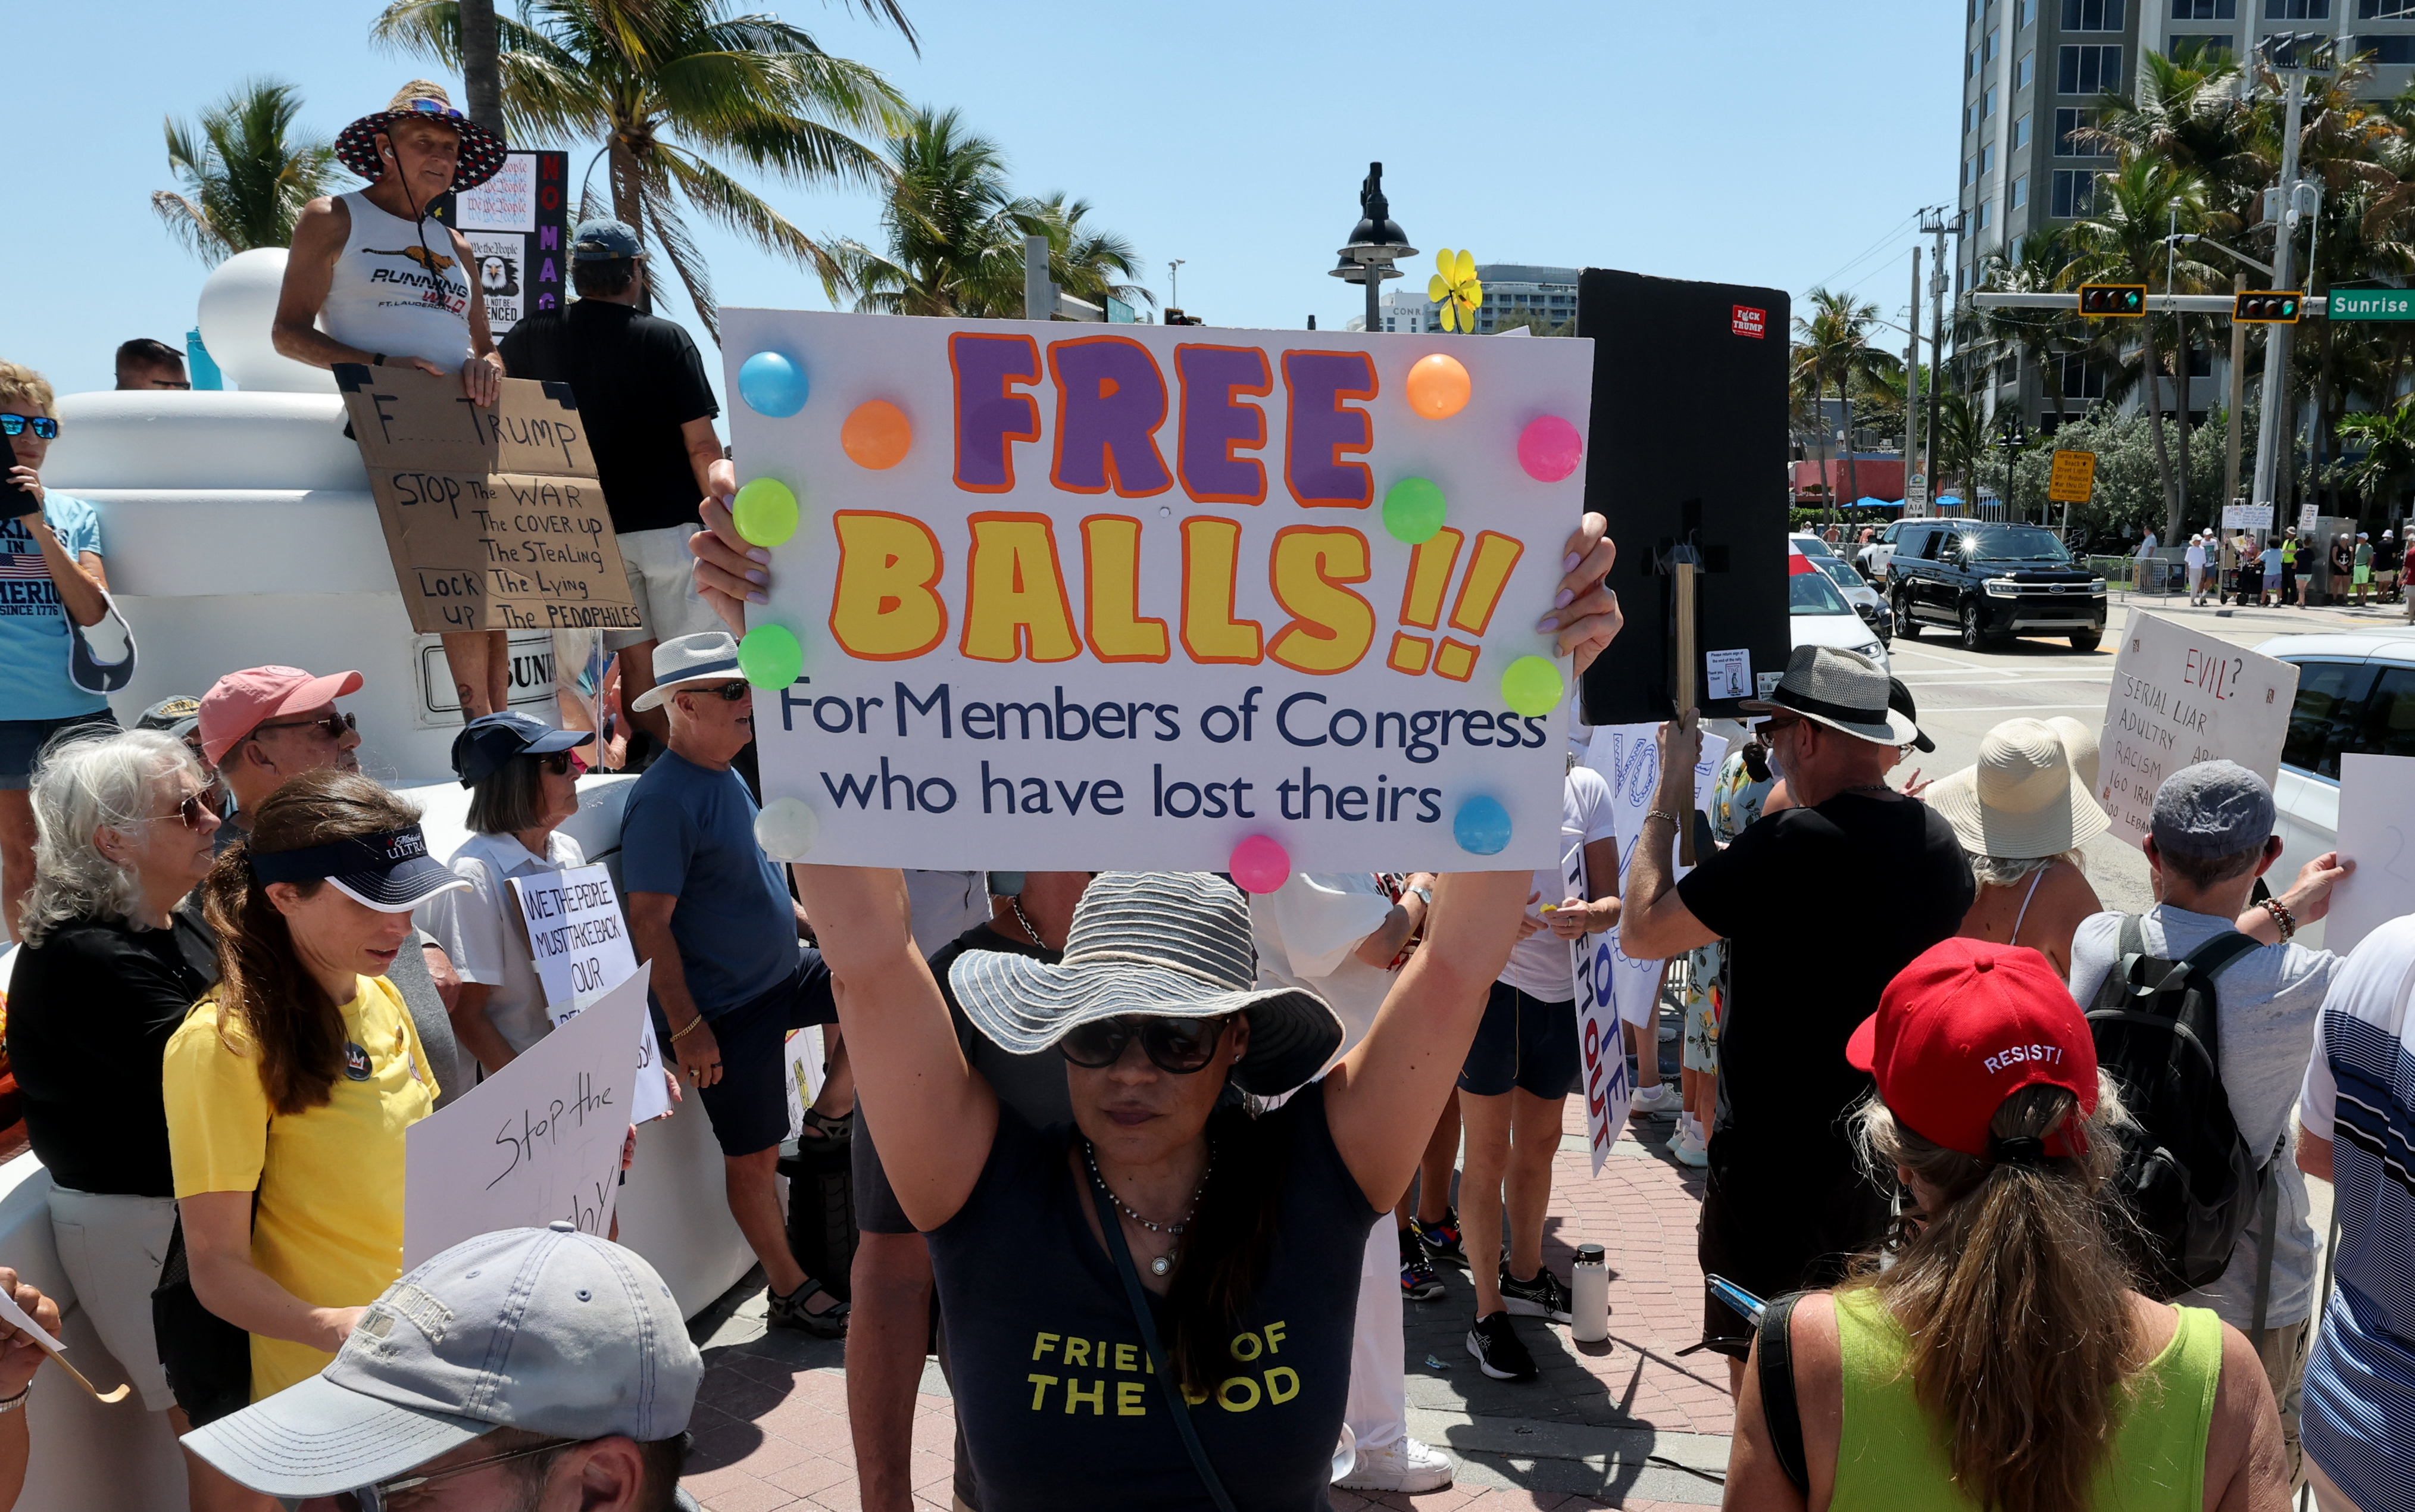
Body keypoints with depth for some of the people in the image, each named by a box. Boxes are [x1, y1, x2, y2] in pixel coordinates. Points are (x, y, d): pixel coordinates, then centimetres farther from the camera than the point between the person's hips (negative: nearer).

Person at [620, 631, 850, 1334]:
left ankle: (831, 1108, 15)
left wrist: (809, 920, 13)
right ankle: (791, 1292, 19)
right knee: (754, 1156, 3)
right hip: (725, 1008, -8)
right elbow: (649, 920, -23)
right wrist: (686, 1028, -24)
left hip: (781, 976, 9)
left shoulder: (727, 777, 8)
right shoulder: (662, 799, -21)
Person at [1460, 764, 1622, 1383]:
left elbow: (1613, 900, 2)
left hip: (1562, 987, 5)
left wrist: (1590, 915, -22)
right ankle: (1488, 1315, 11)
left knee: (1539, 1143, 20)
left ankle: (1525, 1275, 39)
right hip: (1490, 982, -5)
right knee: (1488, 1152, 1)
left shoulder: (1586, 787, 2)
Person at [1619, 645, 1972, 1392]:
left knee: (1759, 1369, 8)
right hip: (1885, 1156, 8)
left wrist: (1670, 792, -12)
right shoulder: (1939, 842, 0)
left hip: (1776, 1167, -8)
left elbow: (1640, 932, -21)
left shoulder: (1792, 842, -25)